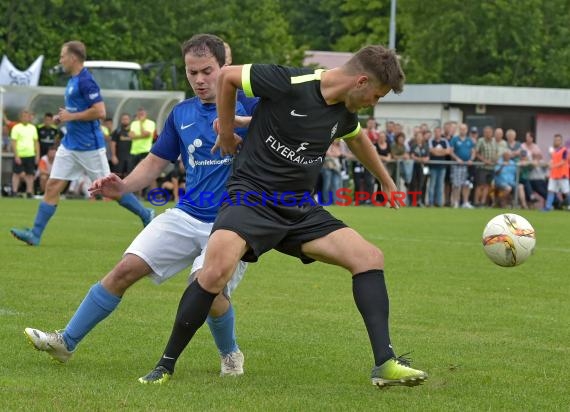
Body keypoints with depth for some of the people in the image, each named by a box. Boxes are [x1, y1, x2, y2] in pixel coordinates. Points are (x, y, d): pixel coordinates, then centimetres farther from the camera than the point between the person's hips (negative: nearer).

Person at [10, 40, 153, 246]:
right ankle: (35, 233, -1)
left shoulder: (85, 81, -18)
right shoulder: (73, 80, 12)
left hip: (89, 146, -9)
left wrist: (71, 116, -18)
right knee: (52, 186, 1)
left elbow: (99, 112, -25)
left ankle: (146, 214, 18)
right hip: (70, 144, 9)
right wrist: (65, 116, 10)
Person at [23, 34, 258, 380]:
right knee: (127, 269, -6)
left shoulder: (246, 104, -4)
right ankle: (67, 341, 3)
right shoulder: (181, 114, 11)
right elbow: (156, 162, 17)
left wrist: (241, 122, -32)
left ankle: (230, 353, 7)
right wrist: (124, 186, -1)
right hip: (186, 216, 5)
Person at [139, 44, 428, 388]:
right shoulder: (290, 83, -17)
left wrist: (387, 183, 42)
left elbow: (357, 138, 31)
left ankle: (385, 363, -7)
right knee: (217, 270, -31)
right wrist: (227, 134, 4)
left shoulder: (345, 111, 6)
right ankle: (166, 365, -14)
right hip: (251, 197, -7)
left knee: (370, 258, -8)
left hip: (300, 210, 7)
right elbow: (227, 76, -4)